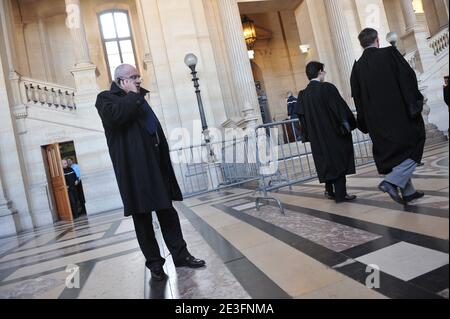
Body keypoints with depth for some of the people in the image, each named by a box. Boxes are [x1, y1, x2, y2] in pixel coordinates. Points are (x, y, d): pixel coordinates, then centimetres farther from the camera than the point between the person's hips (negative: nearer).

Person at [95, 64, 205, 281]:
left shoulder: (138, 99, 22)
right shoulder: (106, 98, 1)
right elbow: (113, 116, -23)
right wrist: (133, 95, -10)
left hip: (155, 166, 7)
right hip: (134, 169, -6)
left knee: (167, 212, 9)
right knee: (142, 217, 3)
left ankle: (180, 255, 19)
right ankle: (154, 263, 15)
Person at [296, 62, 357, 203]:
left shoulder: (303, 94, 4)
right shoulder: (327, 88, -13)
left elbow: (301, 116, 7)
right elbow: (340, 107, -13)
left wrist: (309, 135, 14)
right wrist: (347, 125, -4)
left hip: (317, 137, 6)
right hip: (333, 133, -5)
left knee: (326, 162, 17)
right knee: (338, 161, 3)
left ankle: (329, 191, 25)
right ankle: (340, 194, 7)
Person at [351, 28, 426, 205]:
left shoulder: (358, 66, 5)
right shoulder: (390, 54, -5)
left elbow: (357, 96, 6)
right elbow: (408, 76, -9)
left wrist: (367, 122, 12)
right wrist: (415, 103, -2)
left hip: (376, 121, 5)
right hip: (399, 114, -4)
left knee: (392, 152, 13)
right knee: (413, 146, 6)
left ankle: (408, 192, 19)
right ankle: (392, 181, -13)